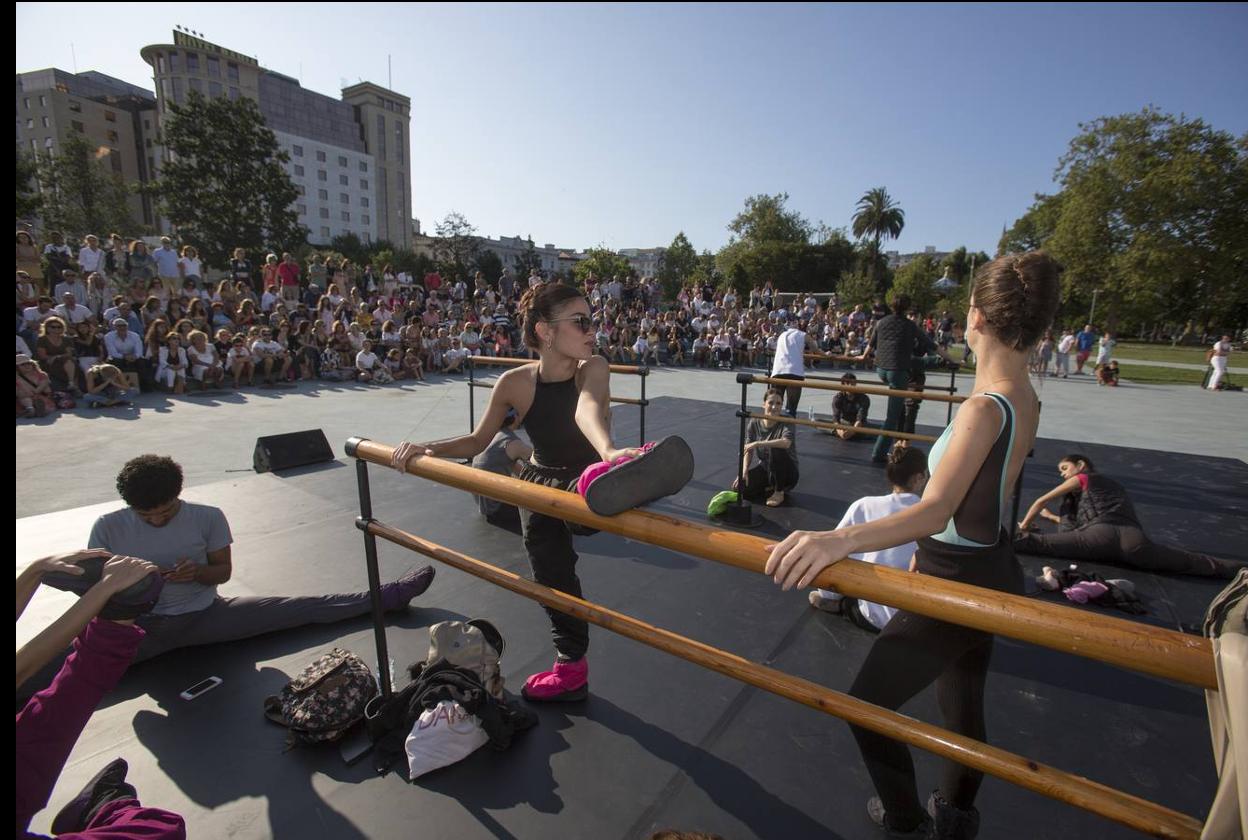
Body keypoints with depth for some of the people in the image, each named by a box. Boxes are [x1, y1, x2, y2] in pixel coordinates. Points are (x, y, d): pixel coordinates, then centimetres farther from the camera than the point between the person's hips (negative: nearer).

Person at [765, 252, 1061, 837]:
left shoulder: (984, 409, -30)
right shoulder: (1024, 400, -2)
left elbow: (935, 511, -44)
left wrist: (841, 539, -59)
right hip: (990, 574, 9)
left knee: (867, 704, 9)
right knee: (962, 704, 27)